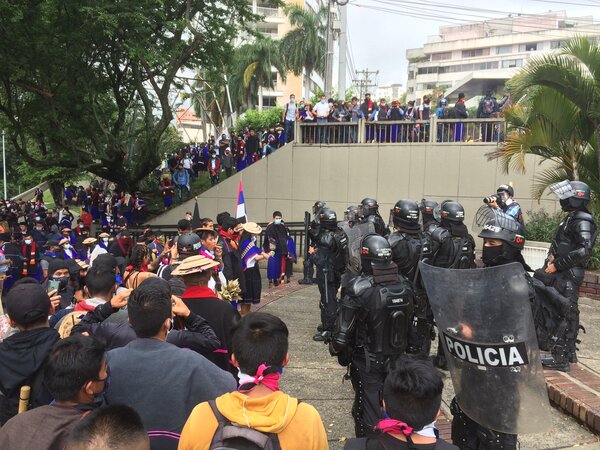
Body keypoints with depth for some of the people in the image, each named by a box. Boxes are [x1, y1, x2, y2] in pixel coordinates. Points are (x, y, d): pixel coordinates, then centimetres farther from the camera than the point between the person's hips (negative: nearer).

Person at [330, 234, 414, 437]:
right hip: (396, 359, 5)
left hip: (368, 361, -5)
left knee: (369, 408, 11)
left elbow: (344, 330, -22)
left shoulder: (359, 288, -26)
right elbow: (409, 321, 3)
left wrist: (336, 348, -2)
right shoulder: (403, 284, -9)